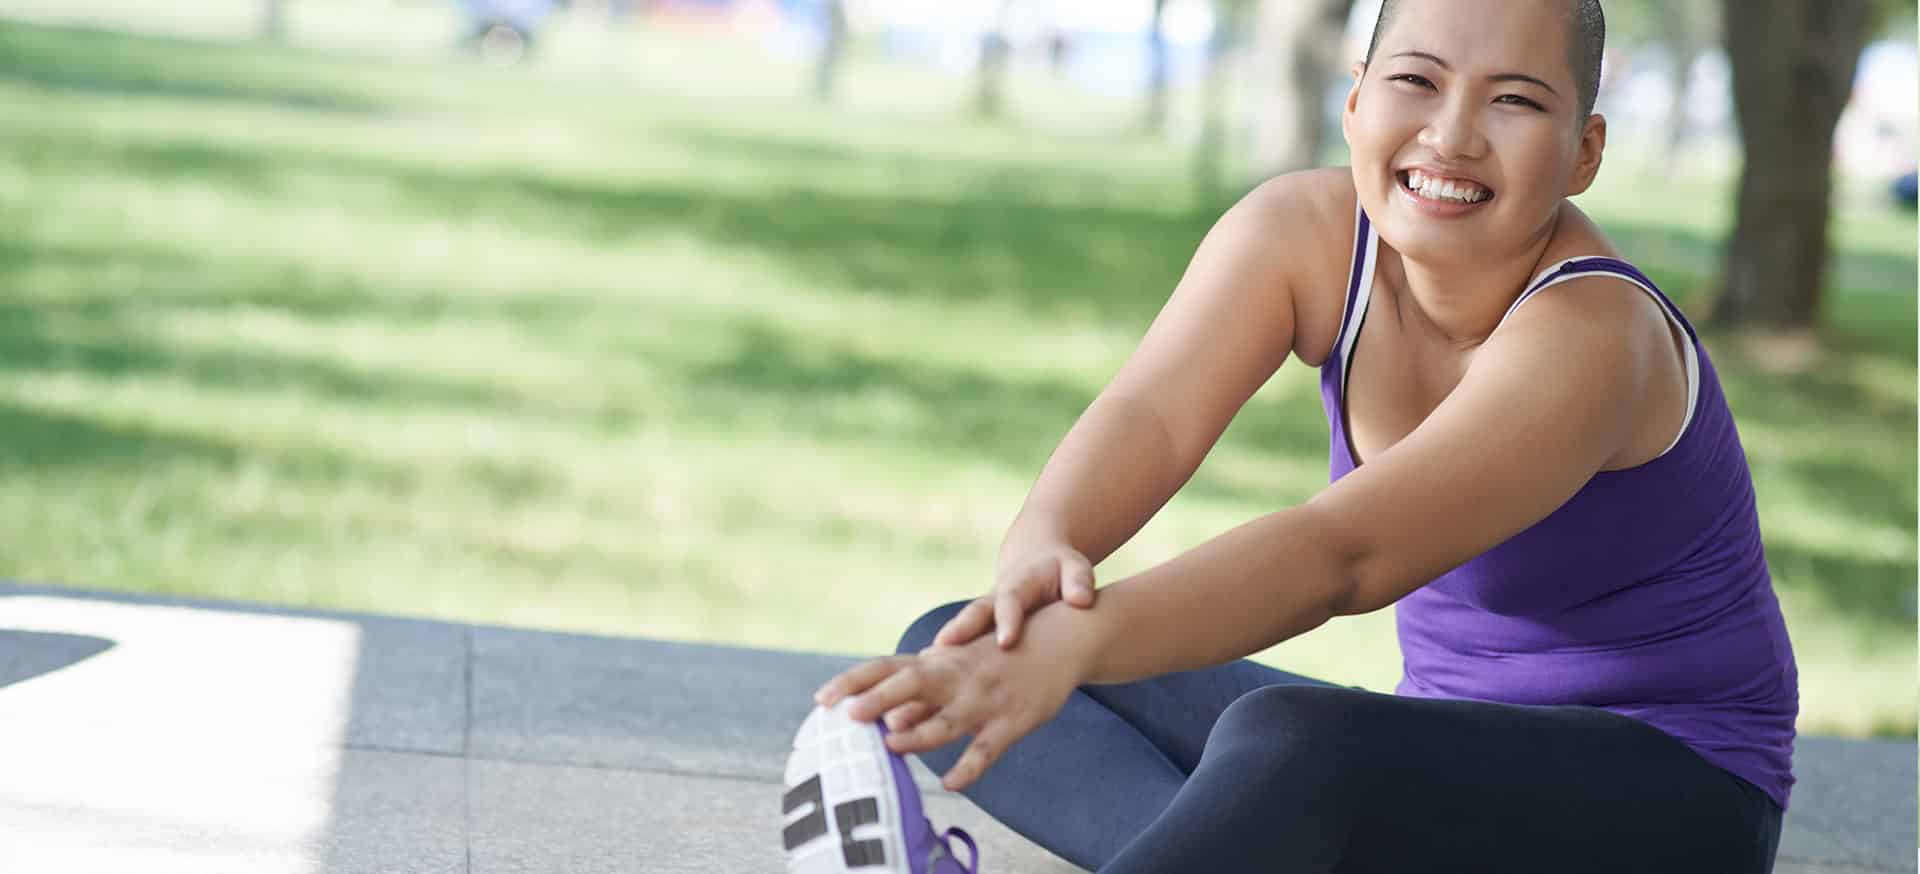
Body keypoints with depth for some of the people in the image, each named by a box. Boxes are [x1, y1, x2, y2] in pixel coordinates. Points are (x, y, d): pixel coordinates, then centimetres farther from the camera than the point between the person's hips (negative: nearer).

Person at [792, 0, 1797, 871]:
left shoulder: (1588, 335, -26)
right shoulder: (1303, 230, -6)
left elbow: (1340, 553, -40)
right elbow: (1149, 416, -22)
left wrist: (1073, 644, -56)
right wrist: (1039, 556, -46)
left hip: (1670, 792, -7)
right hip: (1455, 746, 7)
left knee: (1287, 738, -39)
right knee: (957, 651, -7)